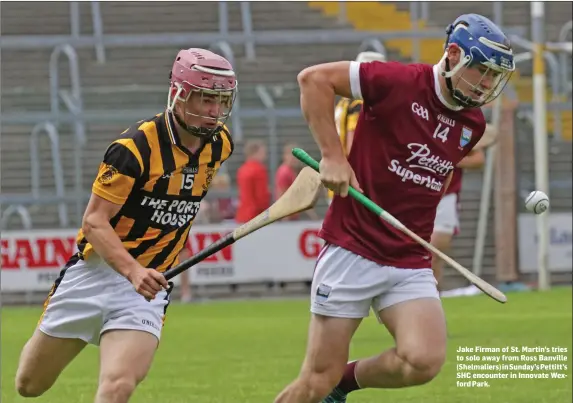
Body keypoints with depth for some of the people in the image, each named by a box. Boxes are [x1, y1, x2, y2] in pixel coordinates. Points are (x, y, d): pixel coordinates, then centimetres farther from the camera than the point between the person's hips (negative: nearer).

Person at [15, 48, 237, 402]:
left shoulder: (220, 145, -1)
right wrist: (132, 271, -36)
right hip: (96, 271, -2)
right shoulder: (136, 146, -19)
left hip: (148, 284, 2)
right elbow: (94, 220, -20)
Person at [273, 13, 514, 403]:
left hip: (411, 264, 5)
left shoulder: (473, 124, 8)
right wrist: (333, 155, -16)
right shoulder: (401, 82, -12)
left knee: (424, 361, -19)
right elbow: (314, 78, -11)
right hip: (352, 250, -5)